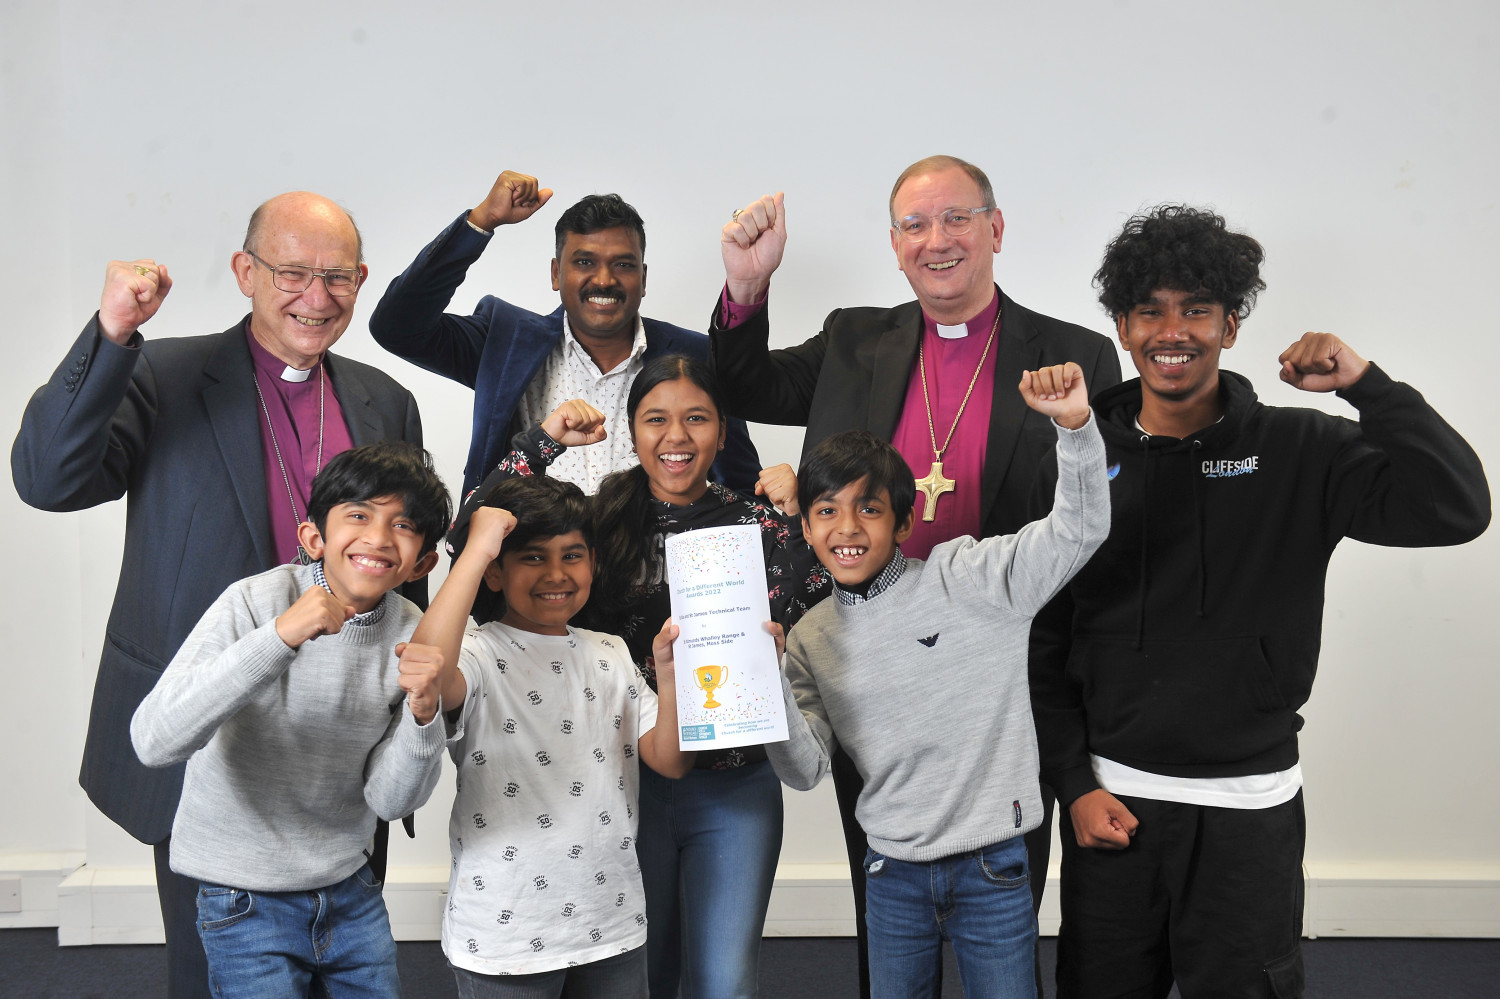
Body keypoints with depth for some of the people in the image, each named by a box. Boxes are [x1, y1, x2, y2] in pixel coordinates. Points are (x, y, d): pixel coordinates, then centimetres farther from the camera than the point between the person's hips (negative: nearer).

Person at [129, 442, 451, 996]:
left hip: (349, 888, 4)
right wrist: (280, 637, -39)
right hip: (246, 900, -4)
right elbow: (154, 740, -31)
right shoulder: (257, 603, -18)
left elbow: (390, 800, -8)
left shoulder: (412, 634, -7)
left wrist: (423, 711, -28)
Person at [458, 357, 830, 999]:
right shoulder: (600, 519, -1)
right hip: (627, 780, 0)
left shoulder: (758, 525, 0)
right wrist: (542, 441, -12)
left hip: (736, 789, 0)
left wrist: (799, 521, -17)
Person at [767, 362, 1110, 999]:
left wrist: (1074, 423, -34)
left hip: (992, 867, -3)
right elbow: (805, 770, -2)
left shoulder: (965, 578, -9)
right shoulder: (811, 637, 2)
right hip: (893, 871, 3)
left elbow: (1079, 530, -19)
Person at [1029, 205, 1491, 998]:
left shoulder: (1300, 452, -2)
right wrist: (1075, 785, -2)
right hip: (1109, 798, 1)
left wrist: (1366, 384, -19)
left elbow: (1457, 508, -14)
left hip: (1250, 806, -1)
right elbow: (1042, 643, 2)